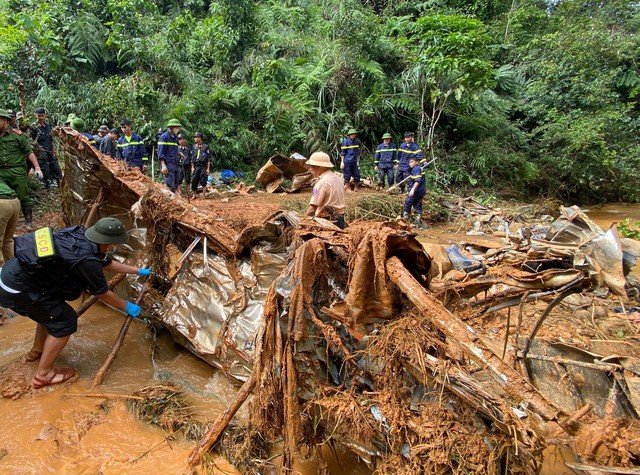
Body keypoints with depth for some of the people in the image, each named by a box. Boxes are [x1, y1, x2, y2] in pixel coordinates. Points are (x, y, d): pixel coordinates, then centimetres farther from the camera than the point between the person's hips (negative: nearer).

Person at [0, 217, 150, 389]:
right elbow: (103, 294, -9)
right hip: (17, 289, -10)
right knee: (65, 320, -3)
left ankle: (37, 351, 47)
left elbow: (108, 263, 19)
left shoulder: (83, 237, 1)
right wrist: (127, 307, 7)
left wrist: (140, 271, 27)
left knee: (51, 310, 27)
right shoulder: (87, 260, -25)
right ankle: (43, 375, 9)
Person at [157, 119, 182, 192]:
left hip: (176, 166, 8)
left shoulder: (175, 137, 19)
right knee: (170, 186, -12)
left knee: (175, 186, 9)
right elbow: (160, 153, -10)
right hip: (168, 165, -8)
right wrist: (163, 165, -18)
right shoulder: (164, 137, -4)